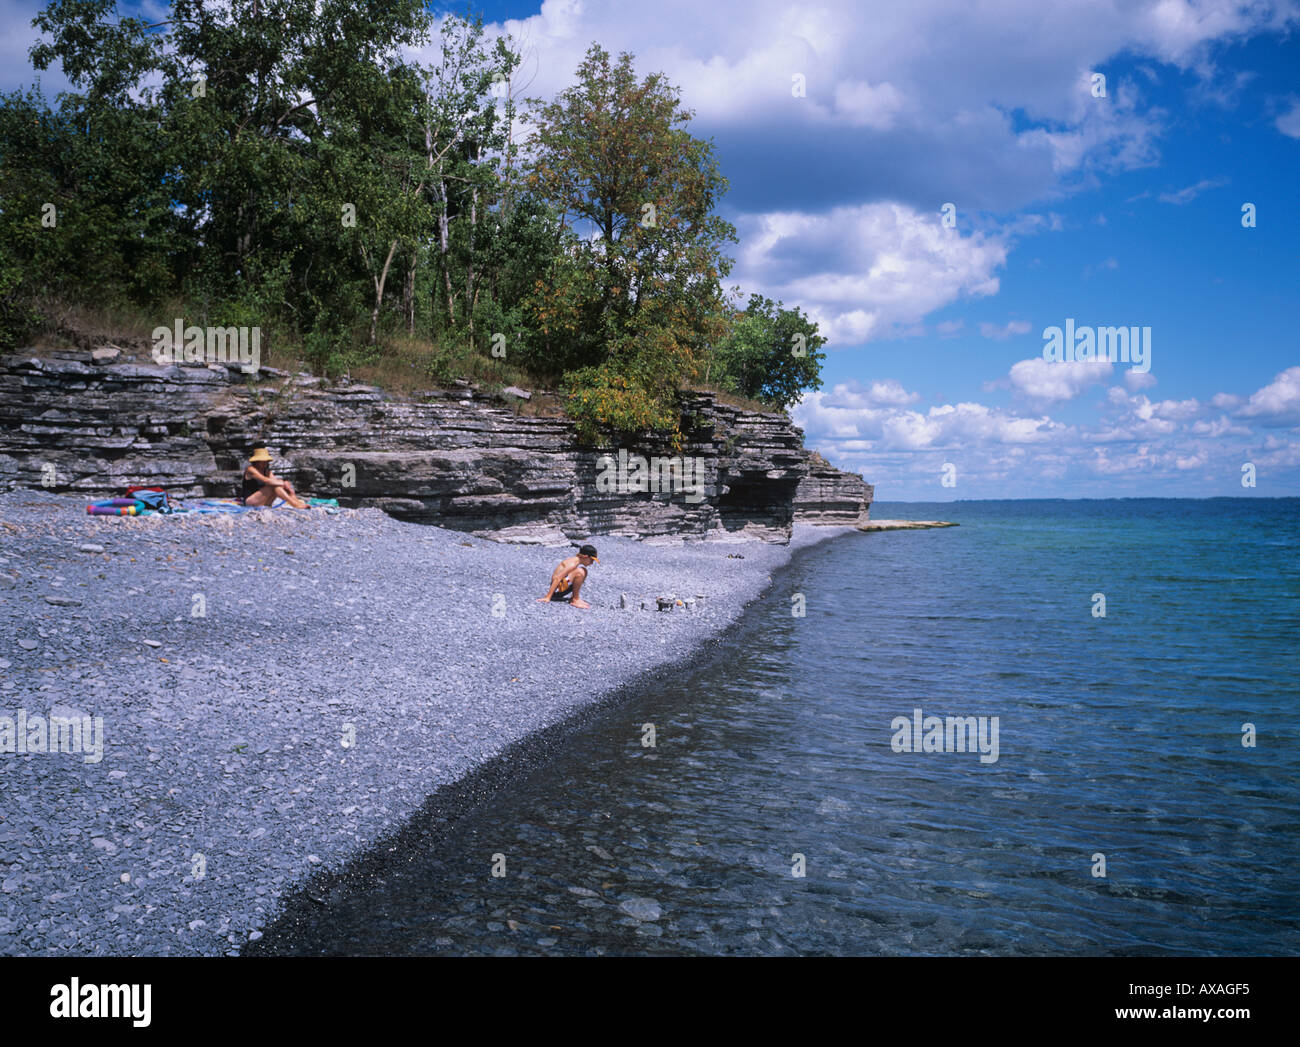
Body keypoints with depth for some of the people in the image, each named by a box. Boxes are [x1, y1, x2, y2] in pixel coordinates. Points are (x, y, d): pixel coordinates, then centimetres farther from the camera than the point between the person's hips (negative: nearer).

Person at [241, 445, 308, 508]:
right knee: (274, 486, -25)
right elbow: (266, 480, -25)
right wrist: (283, 483, -26)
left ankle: (297, 501, -29)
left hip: (263, 504, 7)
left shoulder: (266, 471, 12)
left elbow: (274, 480, -4)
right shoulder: (250, 469, -11)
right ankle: (296, 505, -38)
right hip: (250, 502, -7)